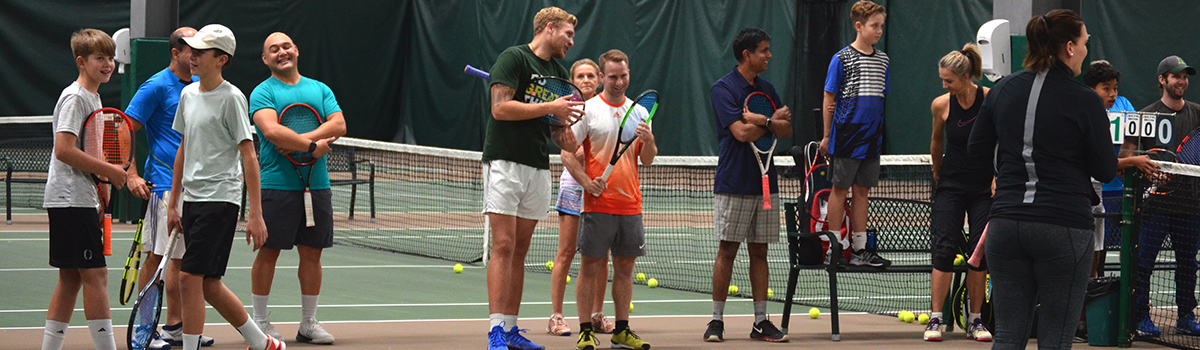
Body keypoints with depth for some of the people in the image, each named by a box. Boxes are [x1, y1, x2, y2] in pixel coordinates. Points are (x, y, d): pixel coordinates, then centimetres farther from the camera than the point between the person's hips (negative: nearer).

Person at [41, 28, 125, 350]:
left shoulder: (93, 97, 18)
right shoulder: (75, 97, -12)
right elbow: (64, 150, -22)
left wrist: (106, 175, 9)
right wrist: (108, 171, -17)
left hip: (81, 199, 10)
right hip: (71, 201, -10)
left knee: (71, 278, 10)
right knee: (95, 275, -10)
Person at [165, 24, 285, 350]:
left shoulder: (231, 98, -9)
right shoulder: (188, 94, 12)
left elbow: (249, 156, -12)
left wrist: (255, 214, -17)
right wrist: (173, 203, 18)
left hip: (220, 199, -8)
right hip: (192, 199, 8)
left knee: (190, 278, -13)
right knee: (209, 286, 9)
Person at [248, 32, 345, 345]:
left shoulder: (320, 89, 14)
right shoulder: (263, 92, -1)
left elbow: (338, 125, -1)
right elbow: (271, 130, -17)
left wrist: (300, 140, -13)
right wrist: (313, 146, -16)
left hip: (317, 186, 4)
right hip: (277, 186, -4)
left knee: (312, 254, 7)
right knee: (268, 252, 0)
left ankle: (308, 323, 16)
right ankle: (260, 321, 9)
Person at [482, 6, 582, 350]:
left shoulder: (559, 73, 16)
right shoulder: (514, 57, -6)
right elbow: (500, 108, -16)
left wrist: (564, 137, -2)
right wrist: (549, 108, -15)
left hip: (539, 168, 7)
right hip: (505, 163, -7)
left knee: (520, 252, 7)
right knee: (504, 247, -12)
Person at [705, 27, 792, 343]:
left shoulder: (767, 89, 13)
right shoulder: (723, 89, -7)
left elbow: (786, 130, 6)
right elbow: (742, 132, -18)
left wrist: (760, 119, -11)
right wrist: (772, 121, -3)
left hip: (765, 183, 6)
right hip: (734, 184, -6)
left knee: (759, 252, 6)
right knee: (727, 251, -4)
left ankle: (761, 322, 9)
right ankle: (716, 320, 2)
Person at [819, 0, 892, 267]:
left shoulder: (882, 60, 10)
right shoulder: (842, 59, -6)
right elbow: (829, 99, -3)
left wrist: (878, 130, 12)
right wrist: (827, 136, -3)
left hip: (871, 138, 5)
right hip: (845, 137, -5)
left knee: (862, 191, 9)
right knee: (840, 190, -1)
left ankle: (860, 248, 13)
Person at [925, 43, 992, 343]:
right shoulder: (941, 105, -5)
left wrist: (998, 178, -3)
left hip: (984, 188, -1)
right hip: (950, 186, 1)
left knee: (980, 251, 1)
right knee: (944, 247, -9)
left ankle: (975, 320, 9)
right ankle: (936, 319, -6)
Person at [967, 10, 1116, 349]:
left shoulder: (1003, 89, 6)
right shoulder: (1085, 101, -8)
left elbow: (977, 149, 15)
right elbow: (1106, 171, -3)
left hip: (1006, 222, 5)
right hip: (1064, 226, -5)